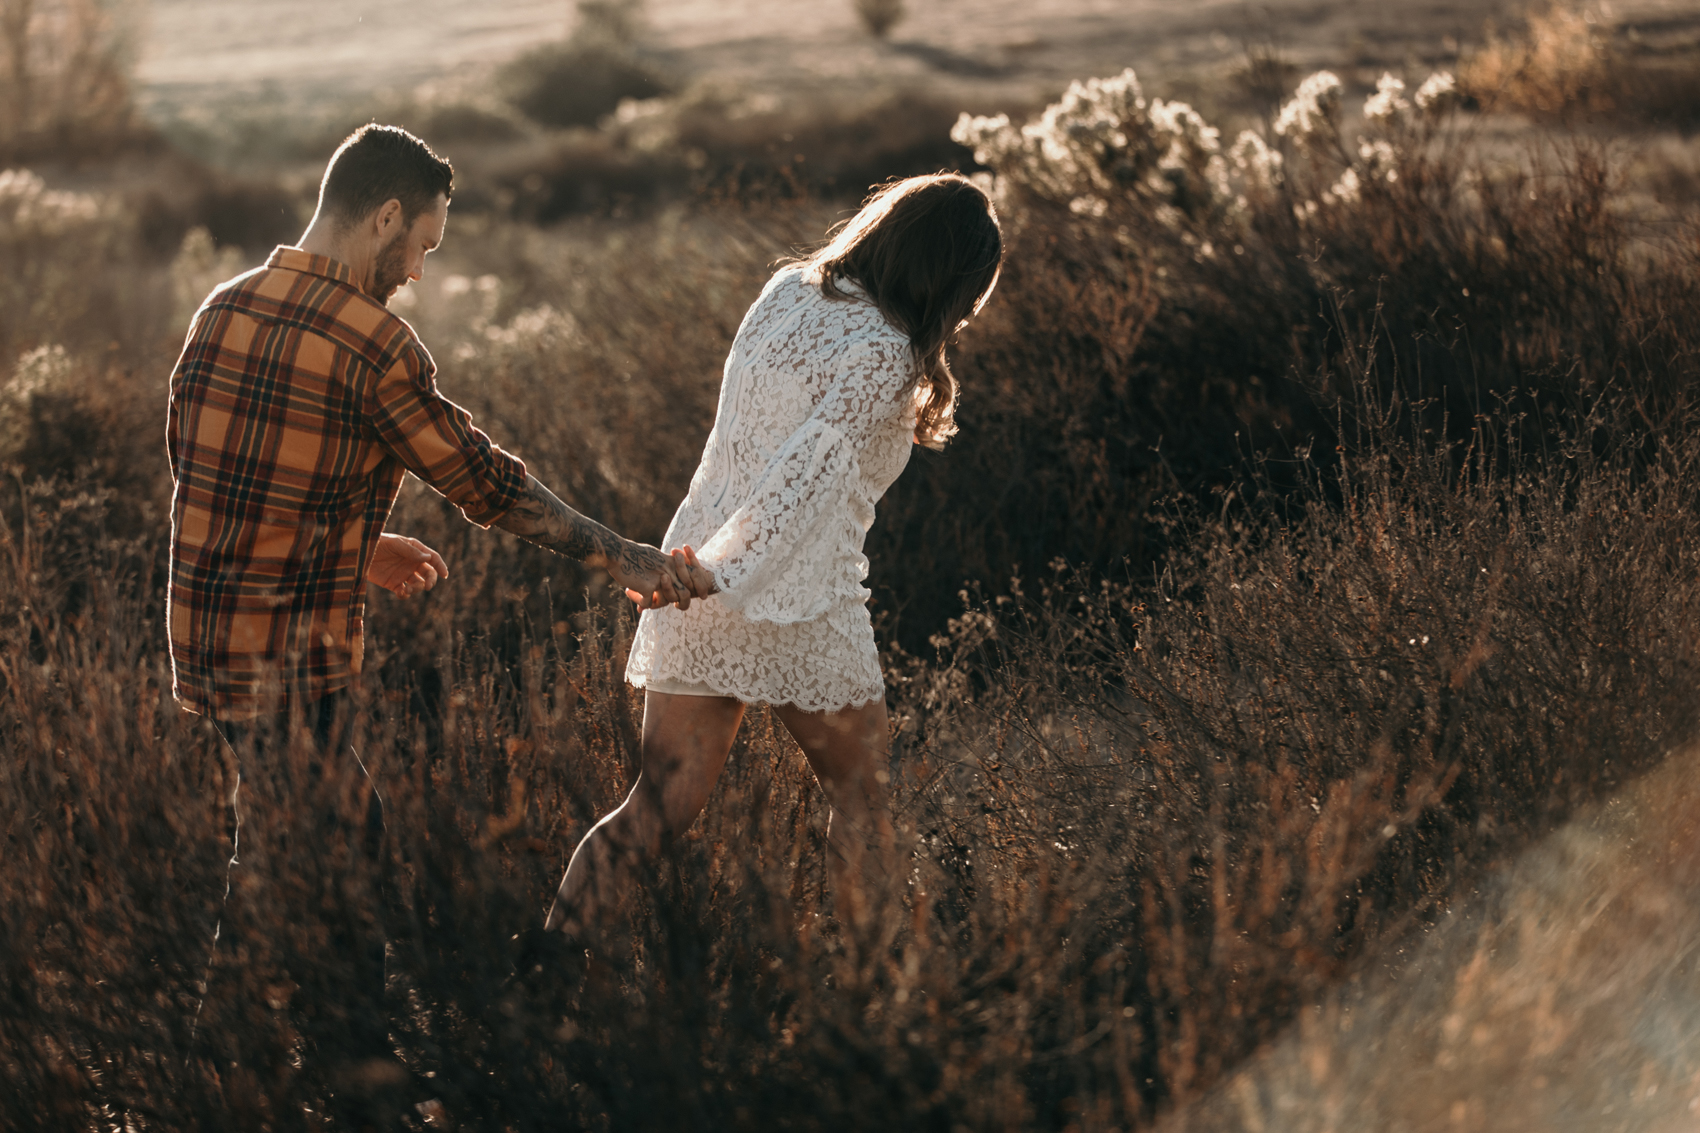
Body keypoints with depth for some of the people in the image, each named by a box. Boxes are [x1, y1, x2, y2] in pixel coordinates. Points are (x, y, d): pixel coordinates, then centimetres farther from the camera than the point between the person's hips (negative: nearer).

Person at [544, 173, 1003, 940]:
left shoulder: (788, 291, 7)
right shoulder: (880, 355, -15)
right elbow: (808, 472, -23)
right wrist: (719, 569, -24)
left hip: (699, 576, 6)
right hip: (795, 609, -6)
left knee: (662, 805, 9)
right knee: (859, 791, 15)